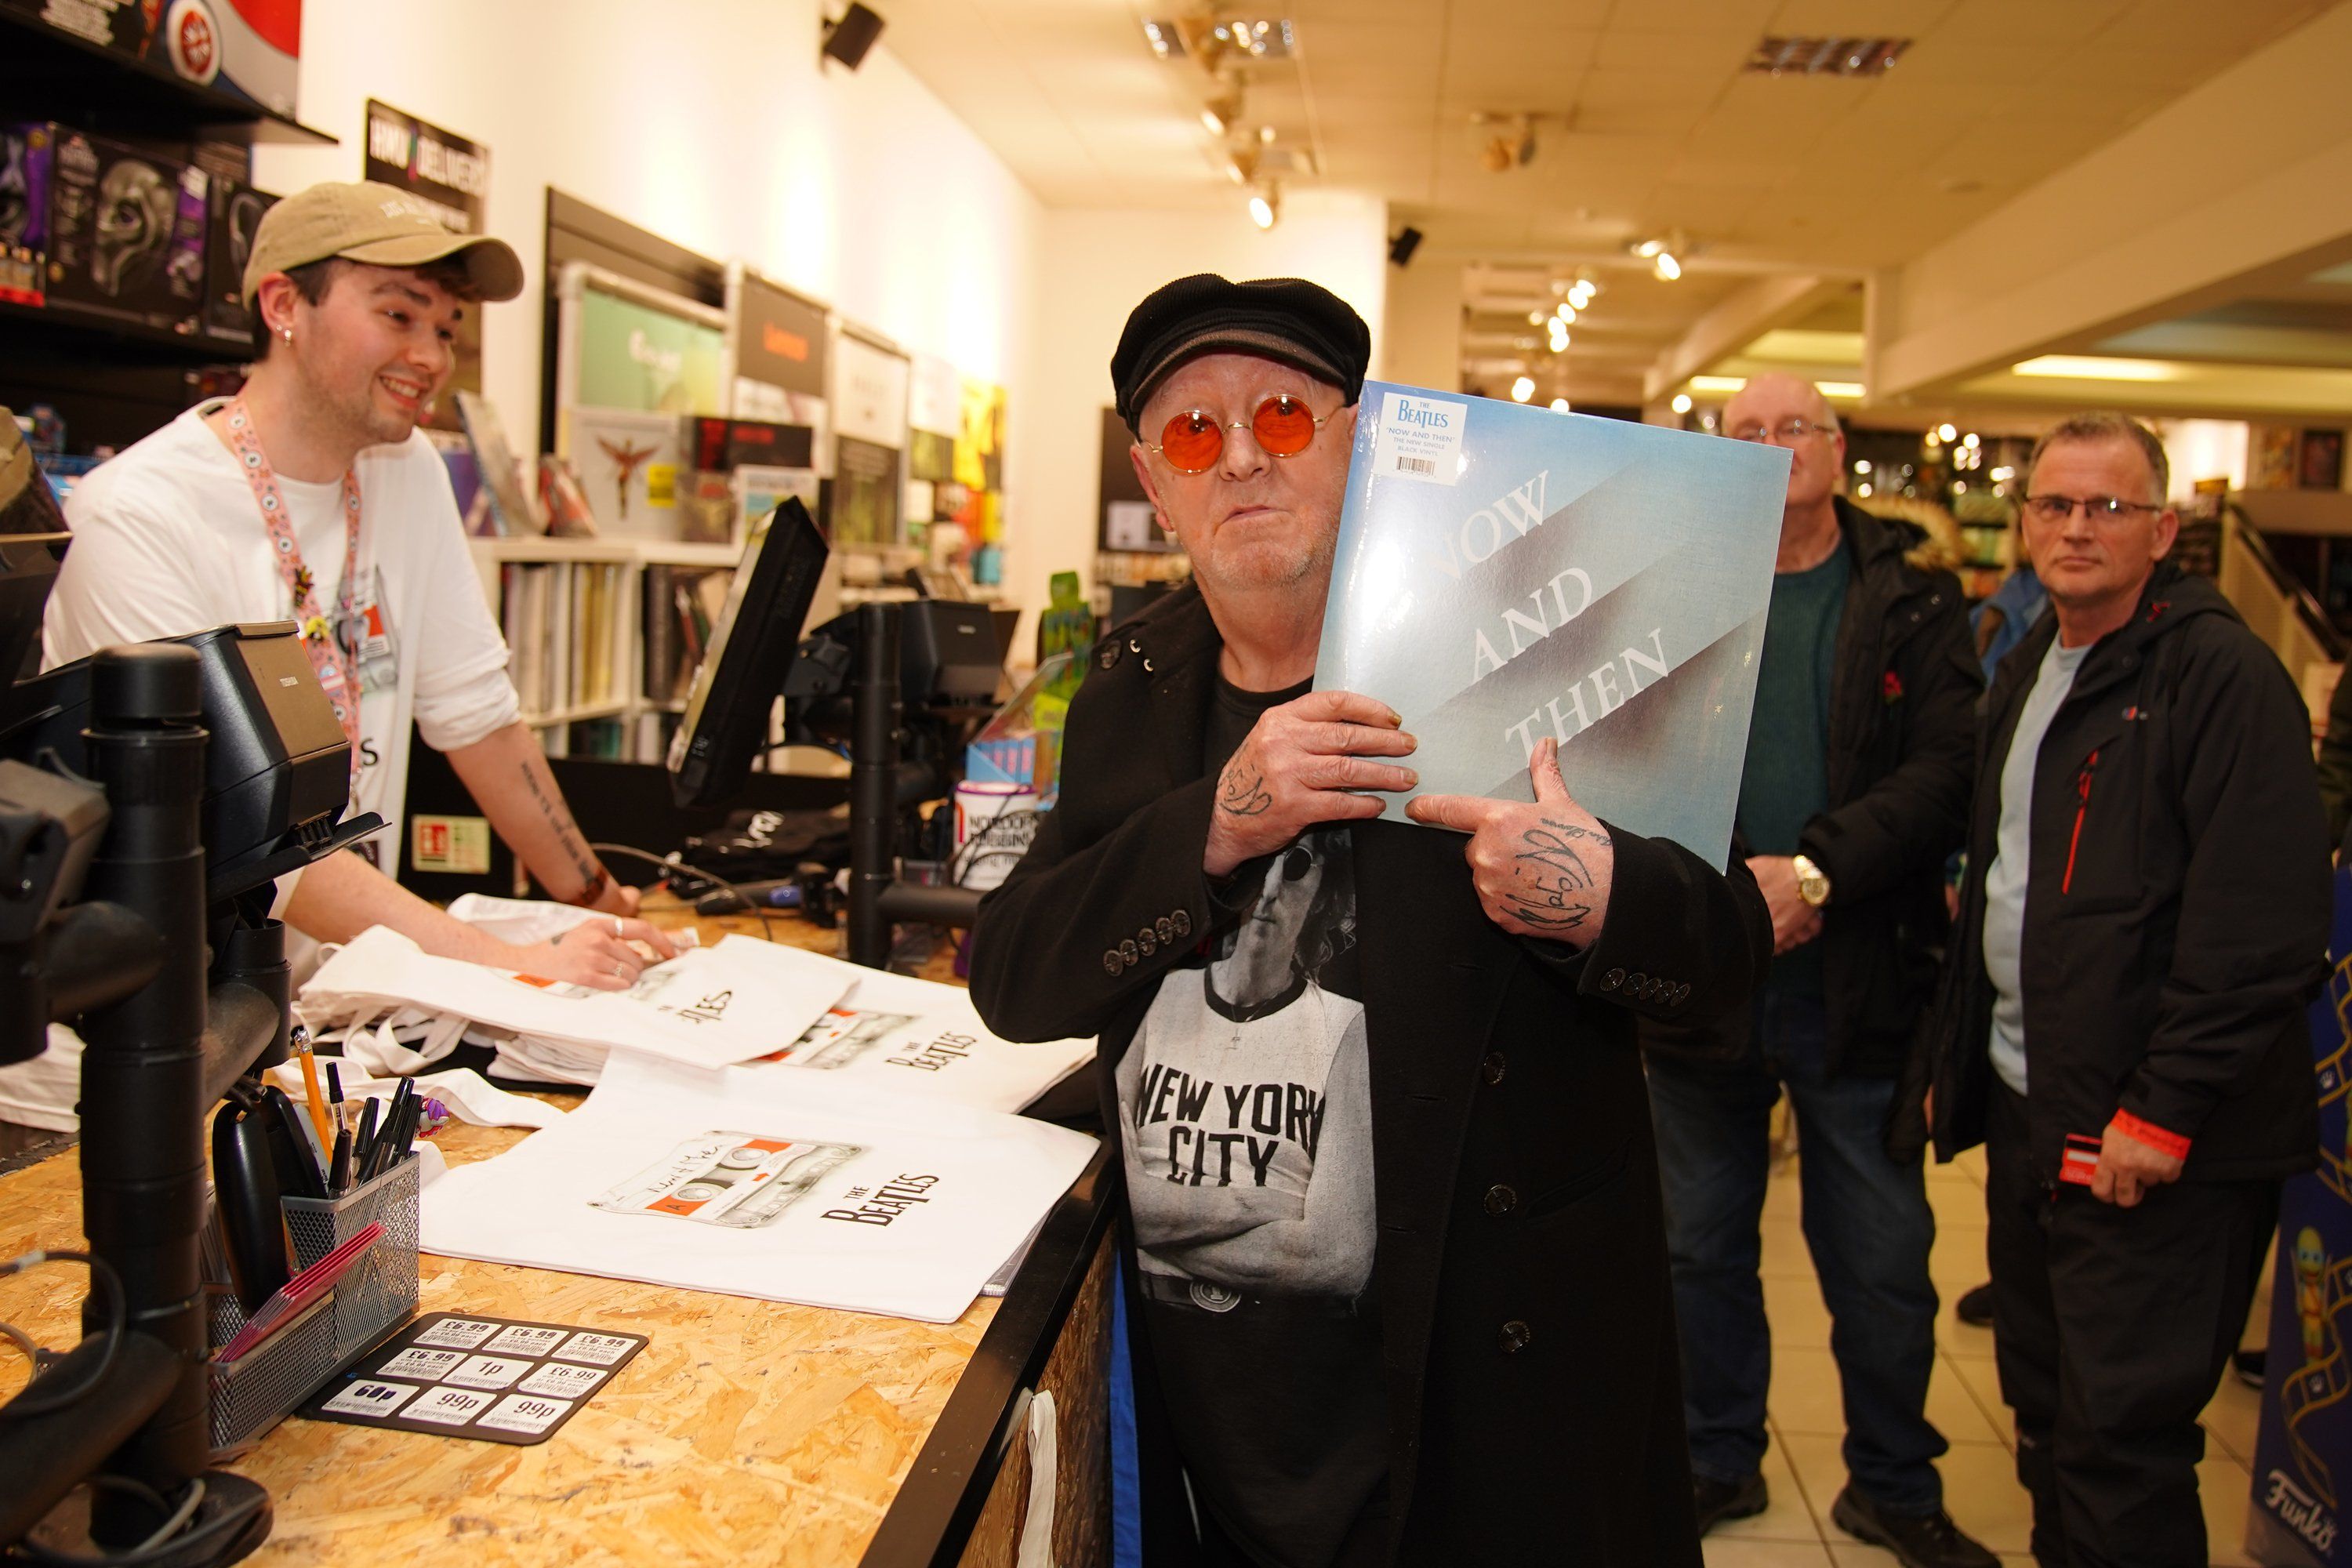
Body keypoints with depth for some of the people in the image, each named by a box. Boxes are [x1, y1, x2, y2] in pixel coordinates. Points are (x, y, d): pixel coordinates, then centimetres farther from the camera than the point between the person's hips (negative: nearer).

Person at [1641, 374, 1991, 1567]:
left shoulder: (1914, 607, 2)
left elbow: (1945, 772, -9)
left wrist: (1816, 868, -21)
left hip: (1859, 980, -1)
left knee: (1883, 1263, 10)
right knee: (1702, 1246, 15)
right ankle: (1718, 1460, 34)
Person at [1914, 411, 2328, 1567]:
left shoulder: (2220, 673, -13)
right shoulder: (2028, 670, 13)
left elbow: (2264, 924, -19)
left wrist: (2164, 1111, -20)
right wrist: (1954, 1053, 16)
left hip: (2156, 1138, -8)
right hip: (2028, 1112, 8)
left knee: (2121, 1432, 1)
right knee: (2043, 1399, 18)